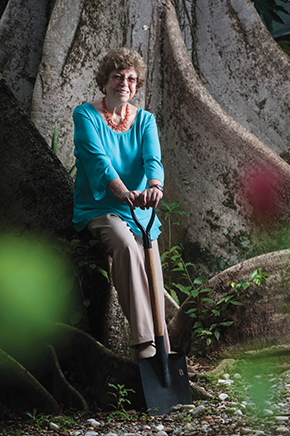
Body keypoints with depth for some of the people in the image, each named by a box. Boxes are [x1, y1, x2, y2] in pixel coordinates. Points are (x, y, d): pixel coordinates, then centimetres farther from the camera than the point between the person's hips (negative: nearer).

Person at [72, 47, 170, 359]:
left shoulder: (144, 120, 10)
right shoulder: (85, 115, -2)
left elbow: (153, 158, -8)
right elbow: (97, 158, -18)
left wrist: (155, 186, -33)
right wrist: (124, 192, -37)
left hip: (140, 210, 5)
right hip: (98, 208, -5)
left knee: (151, 270, -8)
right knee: (126, 246, -33)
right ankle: (144, 341, -35)